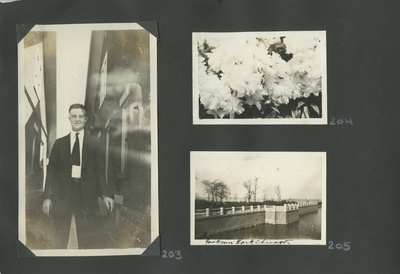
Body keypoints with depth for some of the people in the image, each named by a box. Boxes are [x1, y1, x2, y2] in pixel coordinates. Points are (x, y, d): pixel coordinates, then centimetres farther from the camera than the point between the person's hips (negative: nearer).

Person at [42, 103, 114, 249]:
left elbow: (99, 171, 6)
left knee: (86, 240, 0)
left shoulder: (94, 143, 9)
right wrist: (47, 197, -1)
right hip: (62, 196, 1)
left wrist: (104, 194, -5)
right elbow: (51, 171, 7)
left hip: (86, 197, 0)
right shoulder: (59, 144, 10)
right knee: (60, 241, 2)